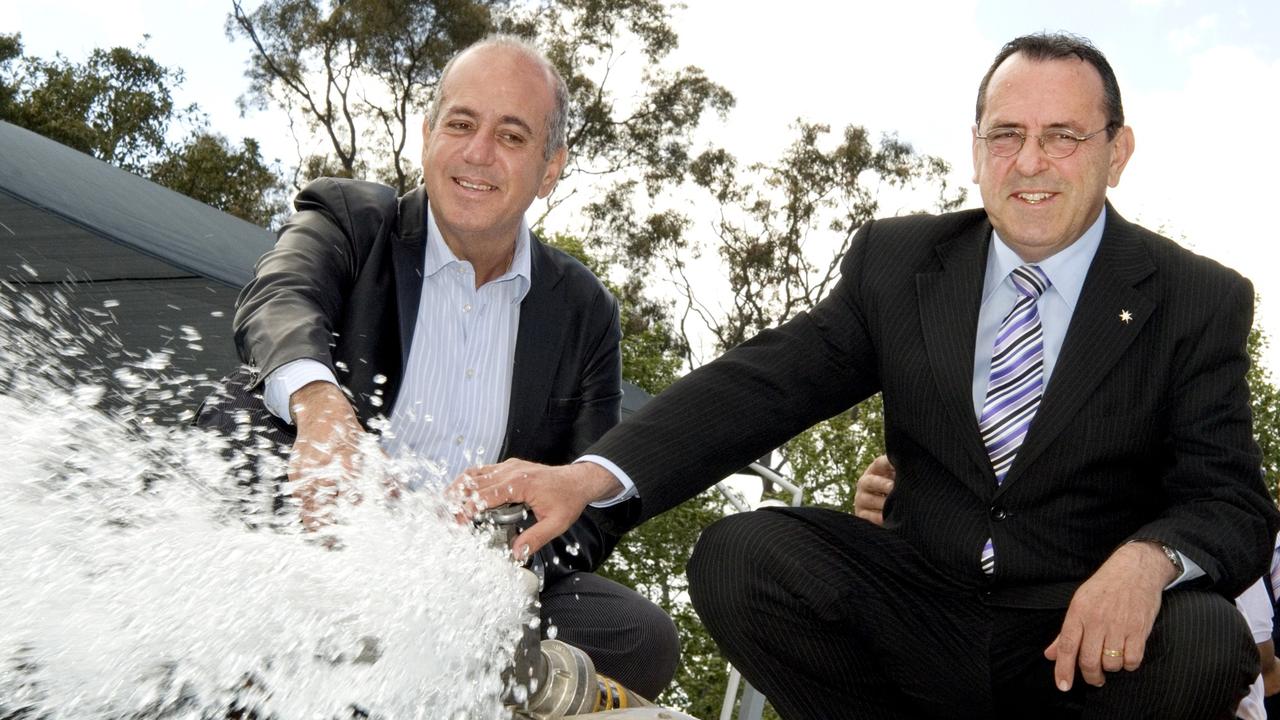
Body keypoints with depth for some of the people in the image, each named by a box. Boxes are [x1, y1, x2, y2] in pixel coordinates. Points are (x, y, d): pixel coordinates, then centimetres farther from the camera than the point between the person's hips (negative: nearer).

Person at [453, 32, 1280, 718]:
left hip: (1081, 642, -1)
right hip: (918, 612, 2)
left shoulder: (1202, 302, -2)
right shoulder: (897, 260, 2)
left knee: (1206, 645, -32)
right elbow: (768, 380, -8)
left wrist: (1148, 558, -32)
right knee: (737, 554, -20)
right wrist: (592, 474, -25)